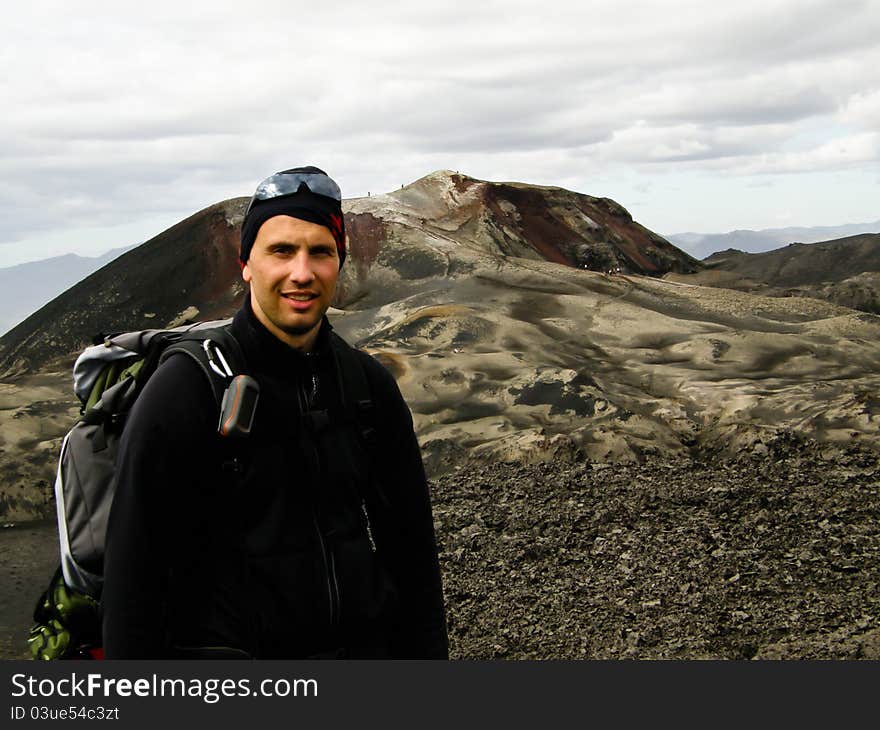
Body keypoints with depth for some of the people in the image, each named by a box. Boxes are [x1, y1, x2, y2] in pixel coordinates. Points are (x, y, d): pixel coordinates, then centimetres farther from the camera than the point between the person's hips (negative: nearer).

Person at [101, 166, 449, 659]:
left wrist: (428, 655, 6)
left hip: (364, 647, 5)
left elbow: (412, 544, 7)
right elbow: (134, 568, -12)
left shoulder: (369, 384, 2)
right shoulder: (187, 387, -13)